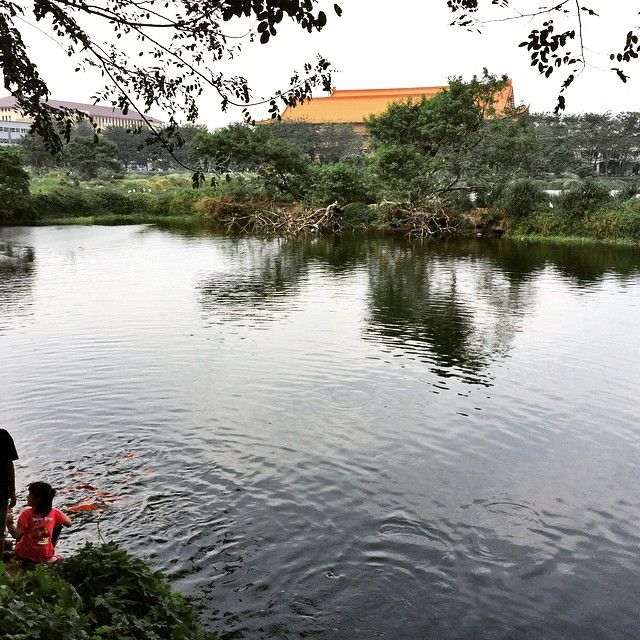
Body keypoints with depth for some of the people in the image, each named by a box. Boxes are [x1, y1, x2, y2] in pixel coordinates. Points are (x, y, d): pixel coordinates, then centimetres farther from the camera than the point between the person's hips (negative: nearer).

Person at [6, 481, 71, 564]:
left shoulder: (27, 514, -18)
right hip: (46, 556, 1)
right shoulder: (54, 512, -9)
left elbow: (16, 535, -23)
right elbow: (69, 524, 4)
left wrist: (9, 523, -34)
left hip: (25, 555, -1)